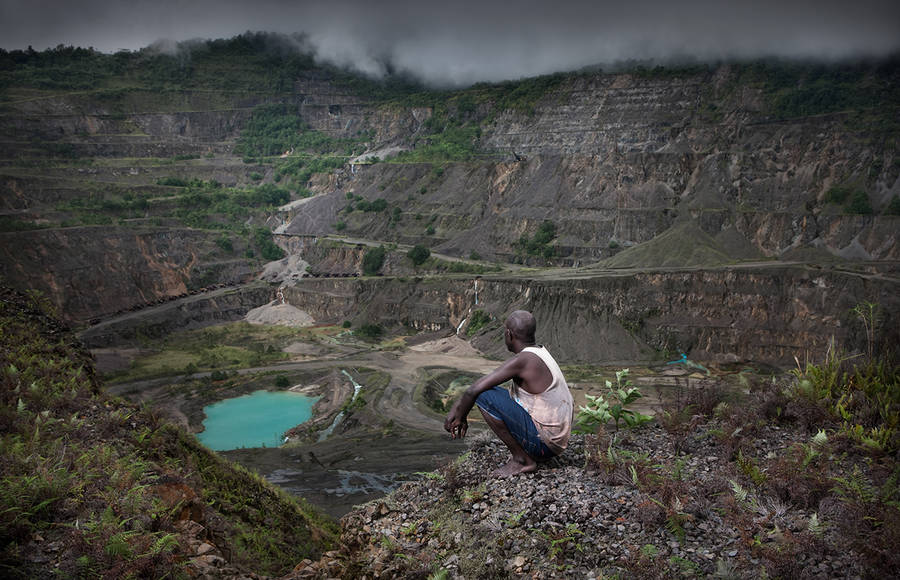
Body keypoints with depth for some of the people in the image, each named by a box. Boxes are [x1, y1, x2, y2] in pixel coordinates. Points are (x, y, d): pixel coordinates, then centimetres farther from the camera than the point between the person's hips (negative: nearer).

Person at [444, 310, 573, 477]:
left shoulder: (523, 360, -21)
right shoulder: (538, 354, 9)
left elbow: (473, 390, -20)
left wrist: (459, 417, -3)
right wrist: (459, 413, 16)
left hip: (543, 442, -9)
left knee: (483, 395, -16)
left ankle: (522, 460, -8)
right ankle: (524, 453, 11)